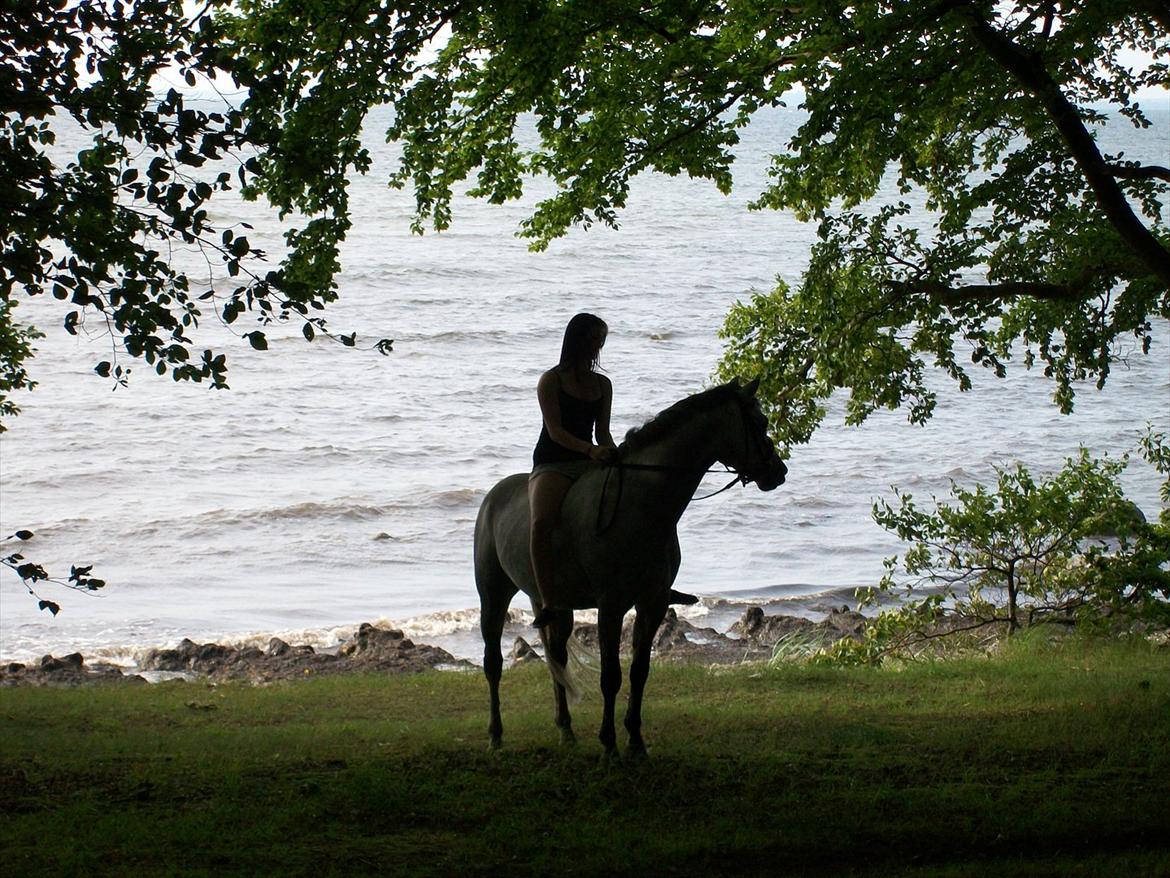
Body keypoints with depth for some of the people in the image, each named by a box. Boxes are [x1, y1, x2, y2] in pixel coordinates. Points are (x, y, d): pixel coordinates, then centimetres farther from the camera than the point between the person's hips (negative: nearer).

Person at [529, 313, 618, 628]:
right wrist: (591, 449, -26)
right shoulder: (551, 380, 0)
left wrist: (614, 454, -7)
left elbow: (602, 432, 15)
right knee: (541, 522, -33)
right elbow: (555, 430, -10)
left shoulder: (602, 385, 16)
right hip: (551, 464, -6)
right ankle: (548, 604, -36)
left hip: (590, 461, 6)